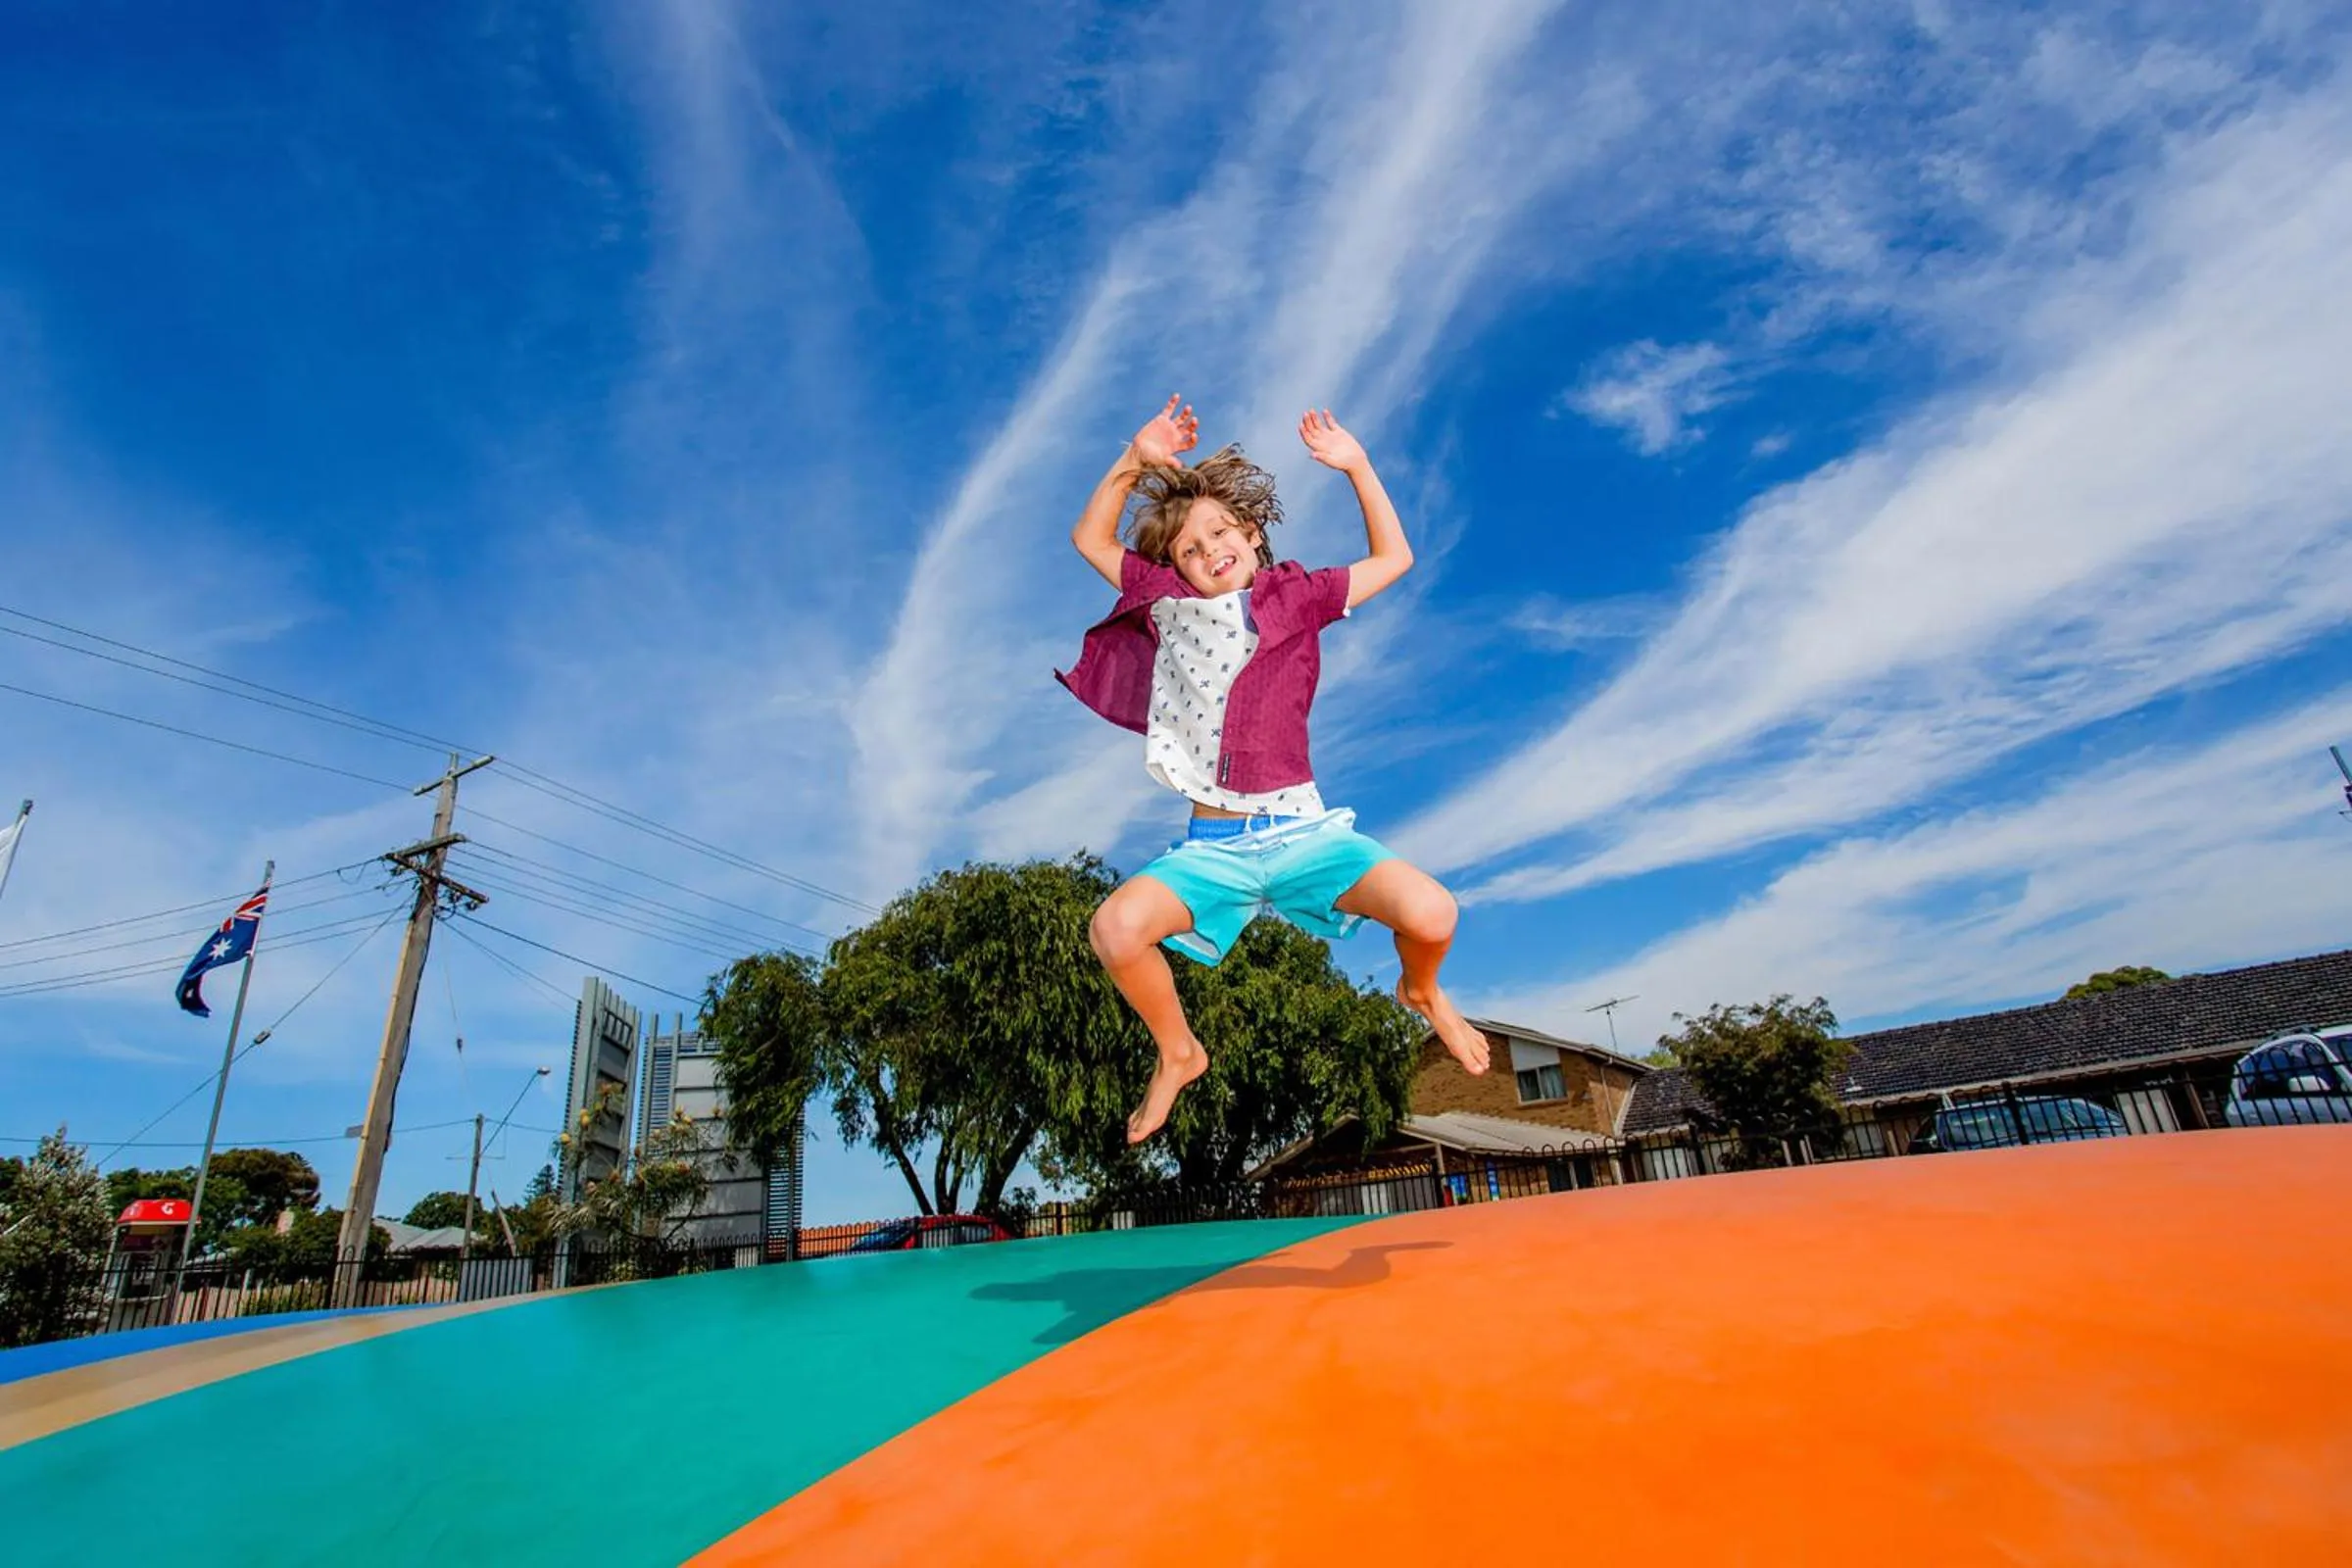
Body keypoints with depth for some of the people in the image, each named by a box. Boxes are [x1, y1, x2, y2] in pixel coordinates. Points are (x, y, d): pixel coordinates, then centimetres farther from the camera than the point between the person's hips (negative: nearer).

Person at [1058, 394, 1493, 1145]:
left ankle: (1422, 992, 19)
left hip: (1304, 831, 0)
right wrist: (1135, 461, 8)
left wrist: (1356, 466, 13)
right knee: (1114, 928, -27)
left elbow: (1394, 558, 20)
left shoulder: (1297, 595, 12)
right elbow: (1090, 539, 19)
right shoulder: (1170, 605, 13)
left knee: (1431, 913, -23)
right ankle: (1178, 1054, 6)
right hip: (1212, 848, 1)